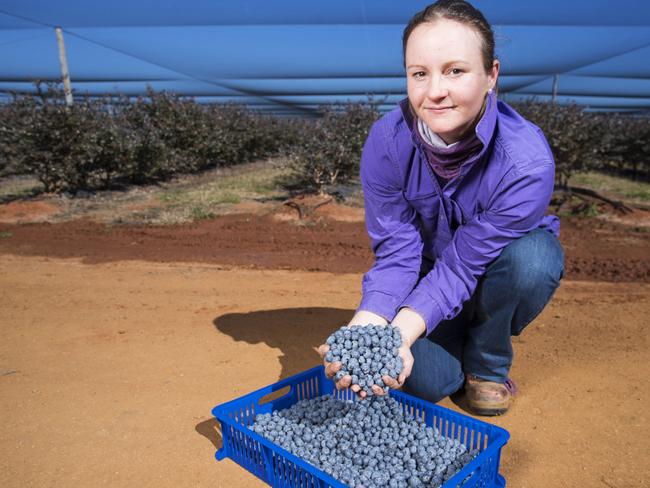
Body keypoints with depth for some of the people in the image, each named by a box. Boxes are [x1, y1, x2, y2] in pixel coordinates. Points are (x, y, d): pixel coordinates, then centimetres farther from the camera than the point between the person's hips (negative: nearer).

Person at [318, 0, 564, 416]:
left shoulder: (526, 160, -33)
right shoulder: (386, 142, -26)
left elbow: (464, 266, -30)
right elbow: (396, 252, -24)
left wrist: (402, 331, -43)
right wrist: (365, 331, -39)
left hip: (498, 270, 0)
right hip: (430, 269, 1)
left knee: (532, 258, -36)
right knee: (425, 380, -21)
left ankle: (488, 365, -5)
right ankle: (455, 340, 18)